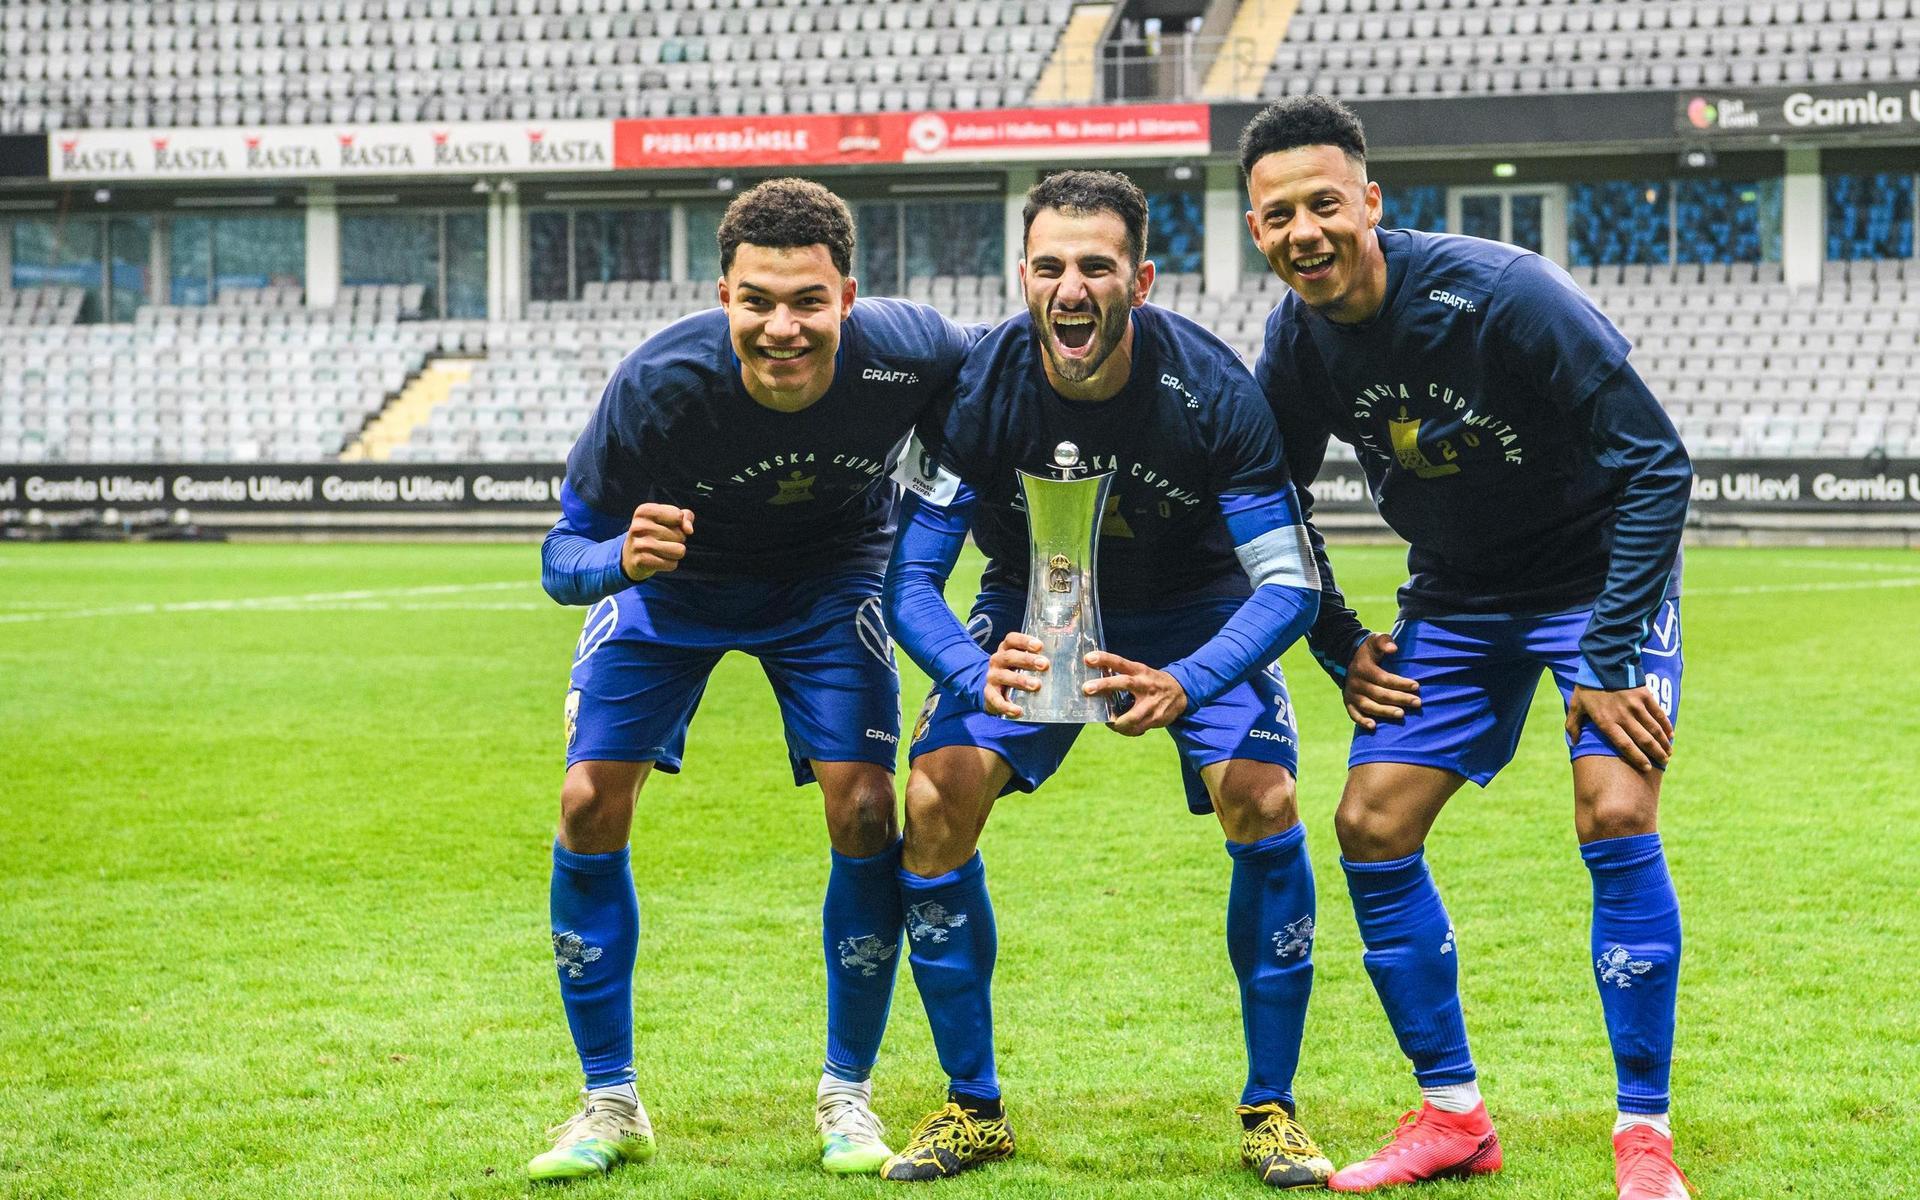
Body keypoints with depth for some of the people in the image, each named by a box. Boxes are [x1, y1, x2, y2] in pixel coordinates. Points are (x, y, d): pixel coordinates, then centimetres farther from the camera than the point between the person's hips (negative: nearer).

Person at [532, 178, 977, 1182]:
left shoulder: (903, 355, -33)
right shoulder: (657, 383, -36)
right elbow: (562, 553, -26)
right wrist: (621, 557, -49)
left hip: (828, 580, 1)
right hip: (668, 582, 0)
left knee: (864, 810, -13)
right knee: (590, 805, -11)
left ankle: (847, 1097, 6)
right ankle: (610, 1104, 4)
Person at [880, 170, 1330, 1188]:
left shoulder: (1208, 388, -29)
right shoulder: (976, 388, -26)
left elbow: (1289, 581, -27)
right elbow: (909, 577, -21)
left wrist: (1186, 684, -45)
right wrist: (978, 677, -42)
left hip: (1197, 613, -1)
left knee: (1261, 799, -25)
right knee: (935, 803, -18)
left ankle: (1270, 1112, -8)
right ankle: (973, 1110, 0)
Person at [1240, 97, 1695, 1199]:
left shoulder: (1504, 297, -28)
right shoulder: (1298, 343, -10)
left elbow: (1656, 465, -24)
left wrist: (1611, 664, -25)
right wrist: (1341, 647, 3)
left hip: (1598, 576, -6)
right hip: (1456, 599, 6)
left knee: (1616, 817, -22)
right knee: (1371, 827, -3)